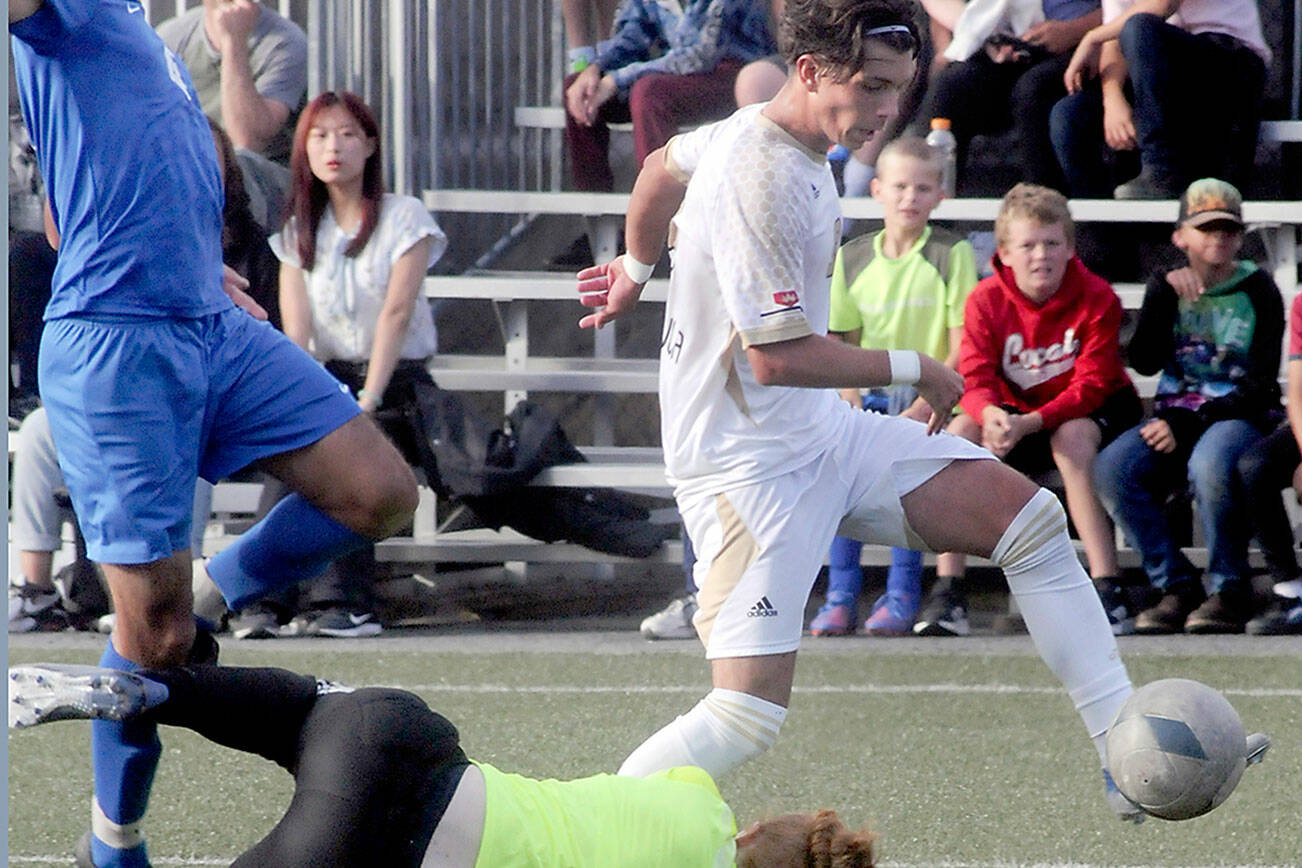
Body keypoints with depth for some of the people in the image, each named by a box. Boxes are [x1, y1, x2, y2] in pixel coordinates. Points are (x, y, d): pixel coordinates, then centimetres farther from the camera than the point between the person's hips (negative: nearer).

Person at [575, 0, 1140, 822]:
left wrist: (638, 268, 45)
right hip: (747, 462, -10)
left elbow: (665, 165, 26)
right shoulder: (763, 181, -25)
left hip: (824, 433, 10)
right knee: (750, 715, -17)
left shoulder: (764, 127, 5)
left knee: (1030, 515, 1)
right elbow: (778, 355, -26)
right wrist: (914, 370, -14)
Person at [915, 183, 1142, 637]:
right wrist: (992, 414, -43)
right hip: (1015, 412, 3)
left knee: (1072, 436, -37)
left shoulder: (1097, 298, -18)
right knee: (961, 432, -26)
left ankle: (1108, 590, -40)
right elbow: (974, 379, -17)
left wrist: (1030, 423, -41)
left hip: (1092, 412, -3)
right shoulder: (986, 300, -11)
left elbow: (1090, 387, -24)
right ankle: (947, 590, -28)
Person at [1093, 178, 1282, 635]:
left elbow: (1260, 384, -7)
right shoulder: (1166, 287, 12)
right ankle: (1177, 588, -16)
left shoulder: (1257, 290, 1)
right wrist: (1168, 295, -14)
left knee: (1209, 463, -39)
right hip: (1176, 416, 4)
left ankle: (1229, 591, -20)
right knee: (1110, 469, -26)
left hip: (1239, 414, -4)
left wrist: (1189, 425, -15)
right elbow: (1145, 362, -3)